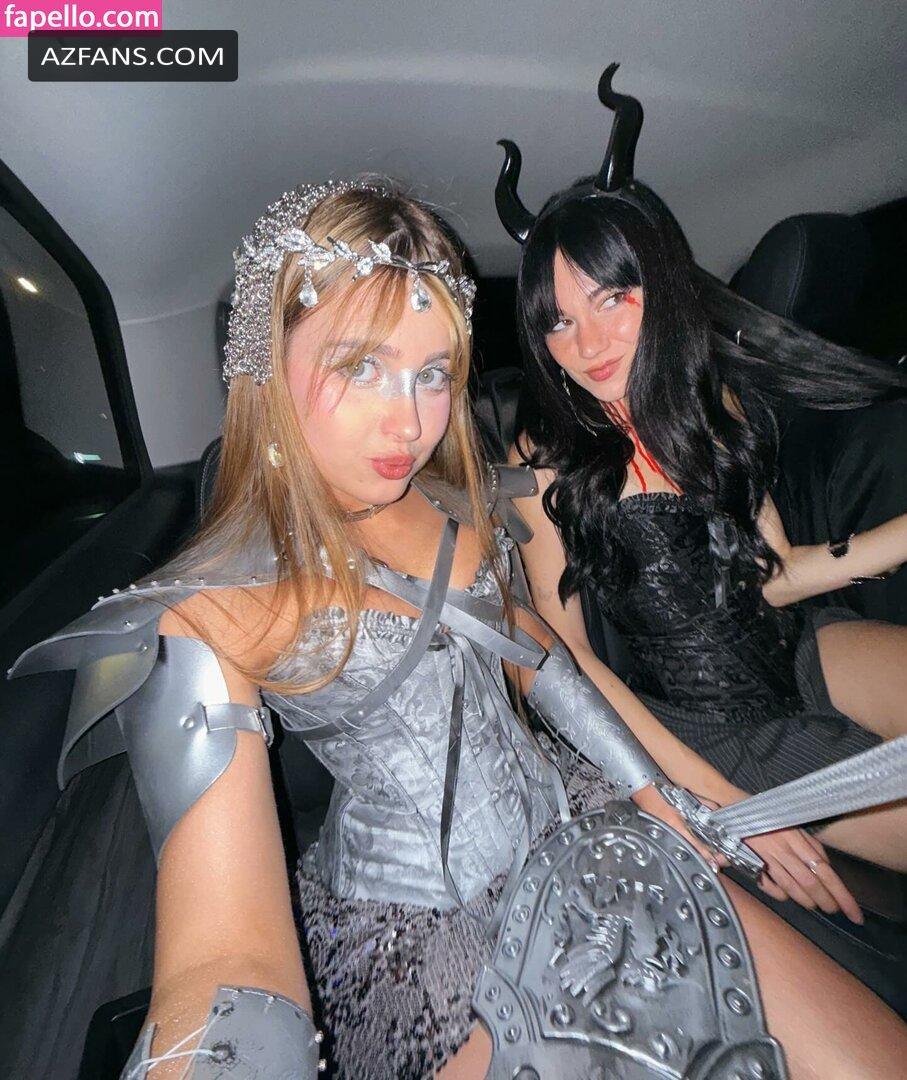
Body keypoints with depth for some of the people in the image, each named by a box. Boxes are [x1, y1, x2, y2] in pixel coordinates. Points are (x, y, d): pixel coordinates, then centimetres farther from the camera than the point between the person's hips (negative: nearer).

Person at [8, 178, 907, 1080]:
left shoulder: (462, 508, -2)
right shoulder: (203, 620, -19)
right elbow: (227, 953, -22)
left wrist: (673, 804, 14)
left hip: (569, 833, 5)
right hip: (424, 934, -4)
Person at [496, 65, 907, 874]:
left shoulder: (715, 398, -1)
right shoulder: (547, 459, -17)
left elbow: (769, 574, 5)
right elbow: (566, 649, -13)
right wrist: (717, 798, -16)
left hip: (792, 650, 5)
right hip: (705, 721, -5)